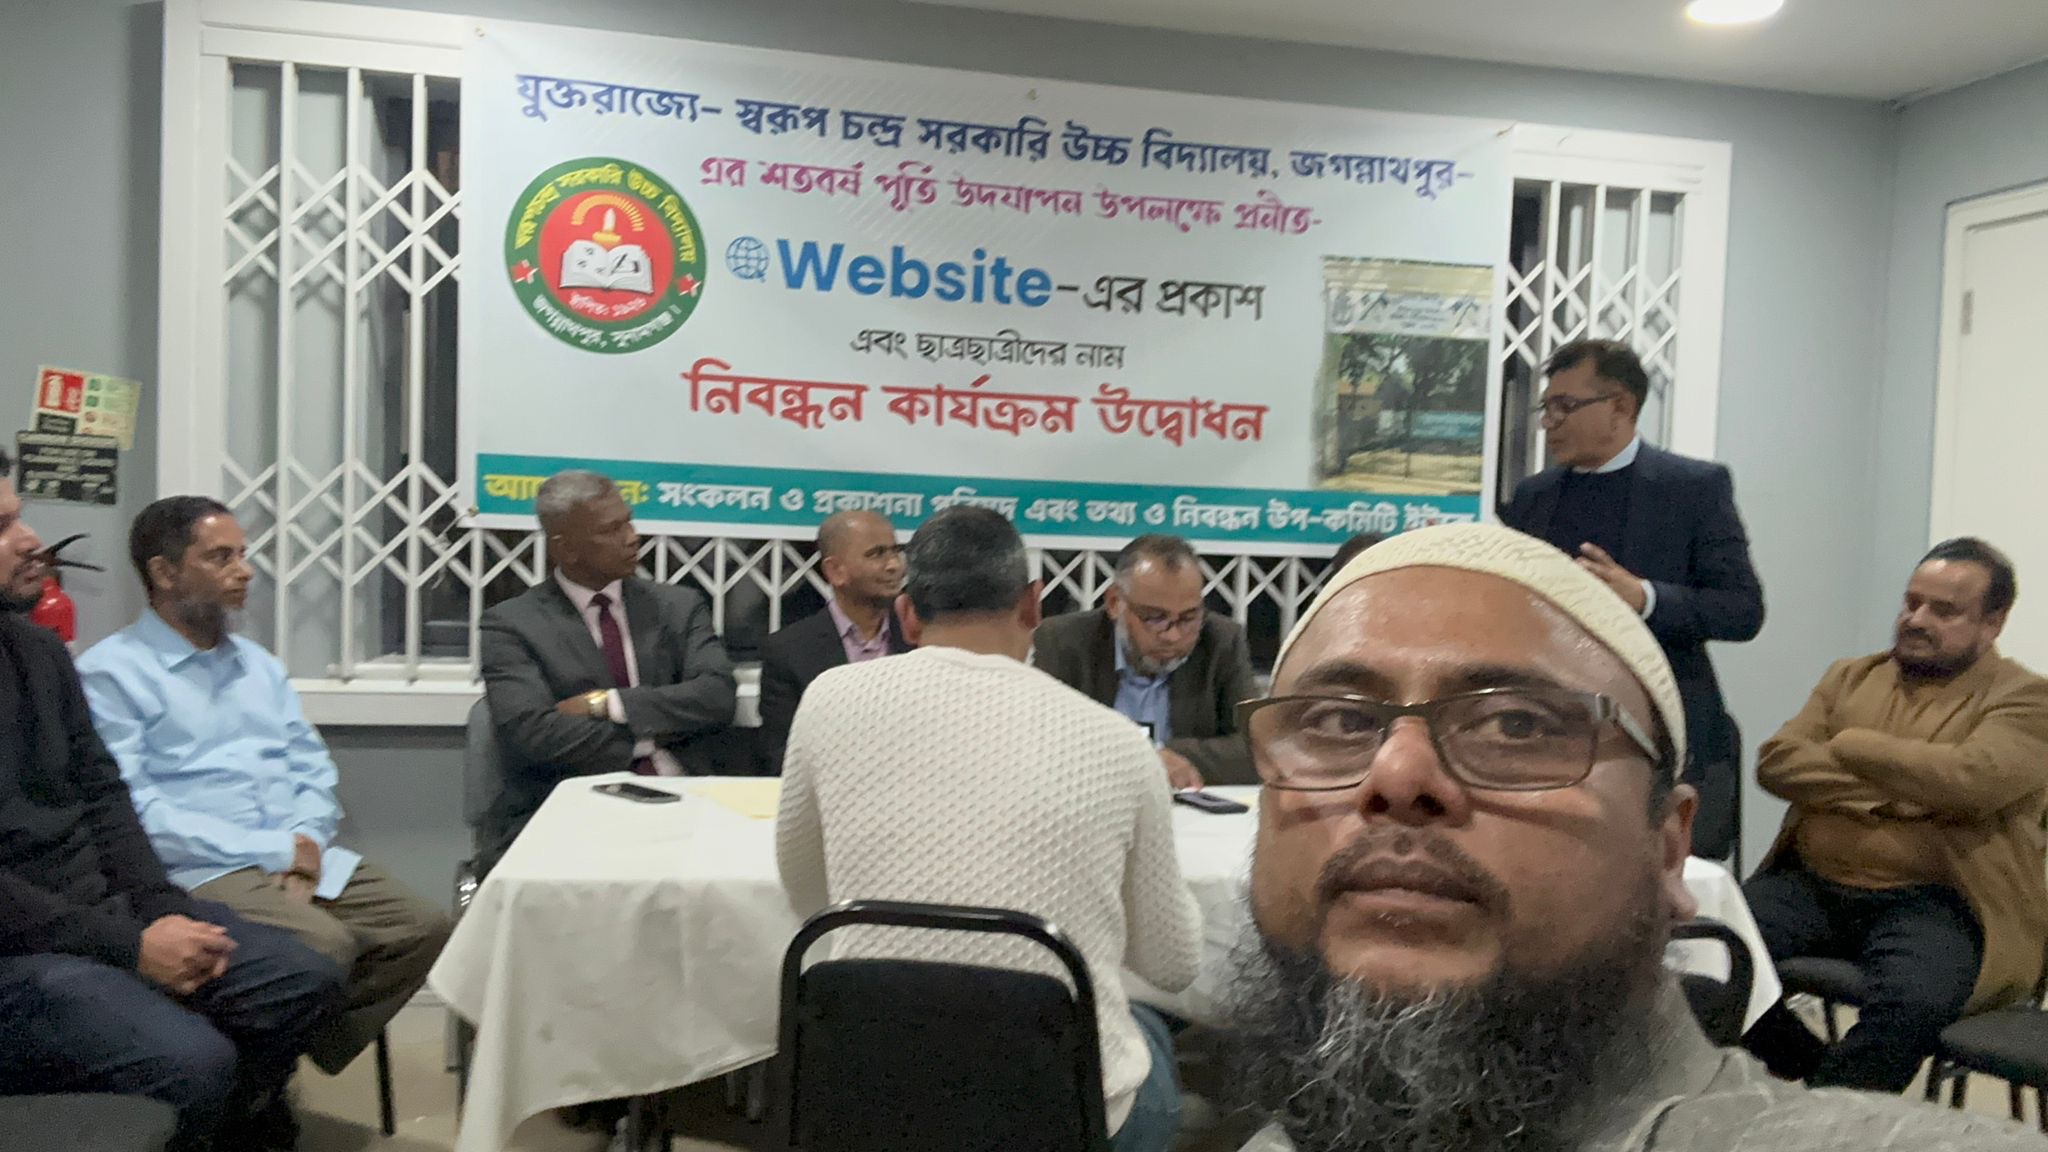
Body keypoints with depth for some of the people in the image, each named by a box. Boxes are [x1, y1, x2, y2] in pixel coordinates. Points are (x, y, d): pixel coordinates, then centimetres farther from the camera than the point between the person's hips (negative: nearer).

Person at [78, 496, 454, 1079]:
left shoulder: (257, 662, 21)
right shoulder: (110, 672, -1)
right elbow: (132, 808, -12)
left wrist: (307, 840, -5)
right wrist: (270, 851, -14)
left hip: (303, 857, 7)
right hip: (202, 872, -7)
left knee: (425, 928, -14)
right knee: (325, 945, -31)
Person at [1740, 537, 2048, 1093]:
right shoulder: (1850, 676, 17)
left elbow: (1970, 779, -18)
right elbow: (1776, 760, 4)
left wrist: (1847, 745, -6)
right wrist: (1881, 791, -11)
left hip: (1932, 904, -4)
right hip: (1810, 884, 4)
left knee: (1914, 1001, -35)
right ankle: (1825, 1075, 4)